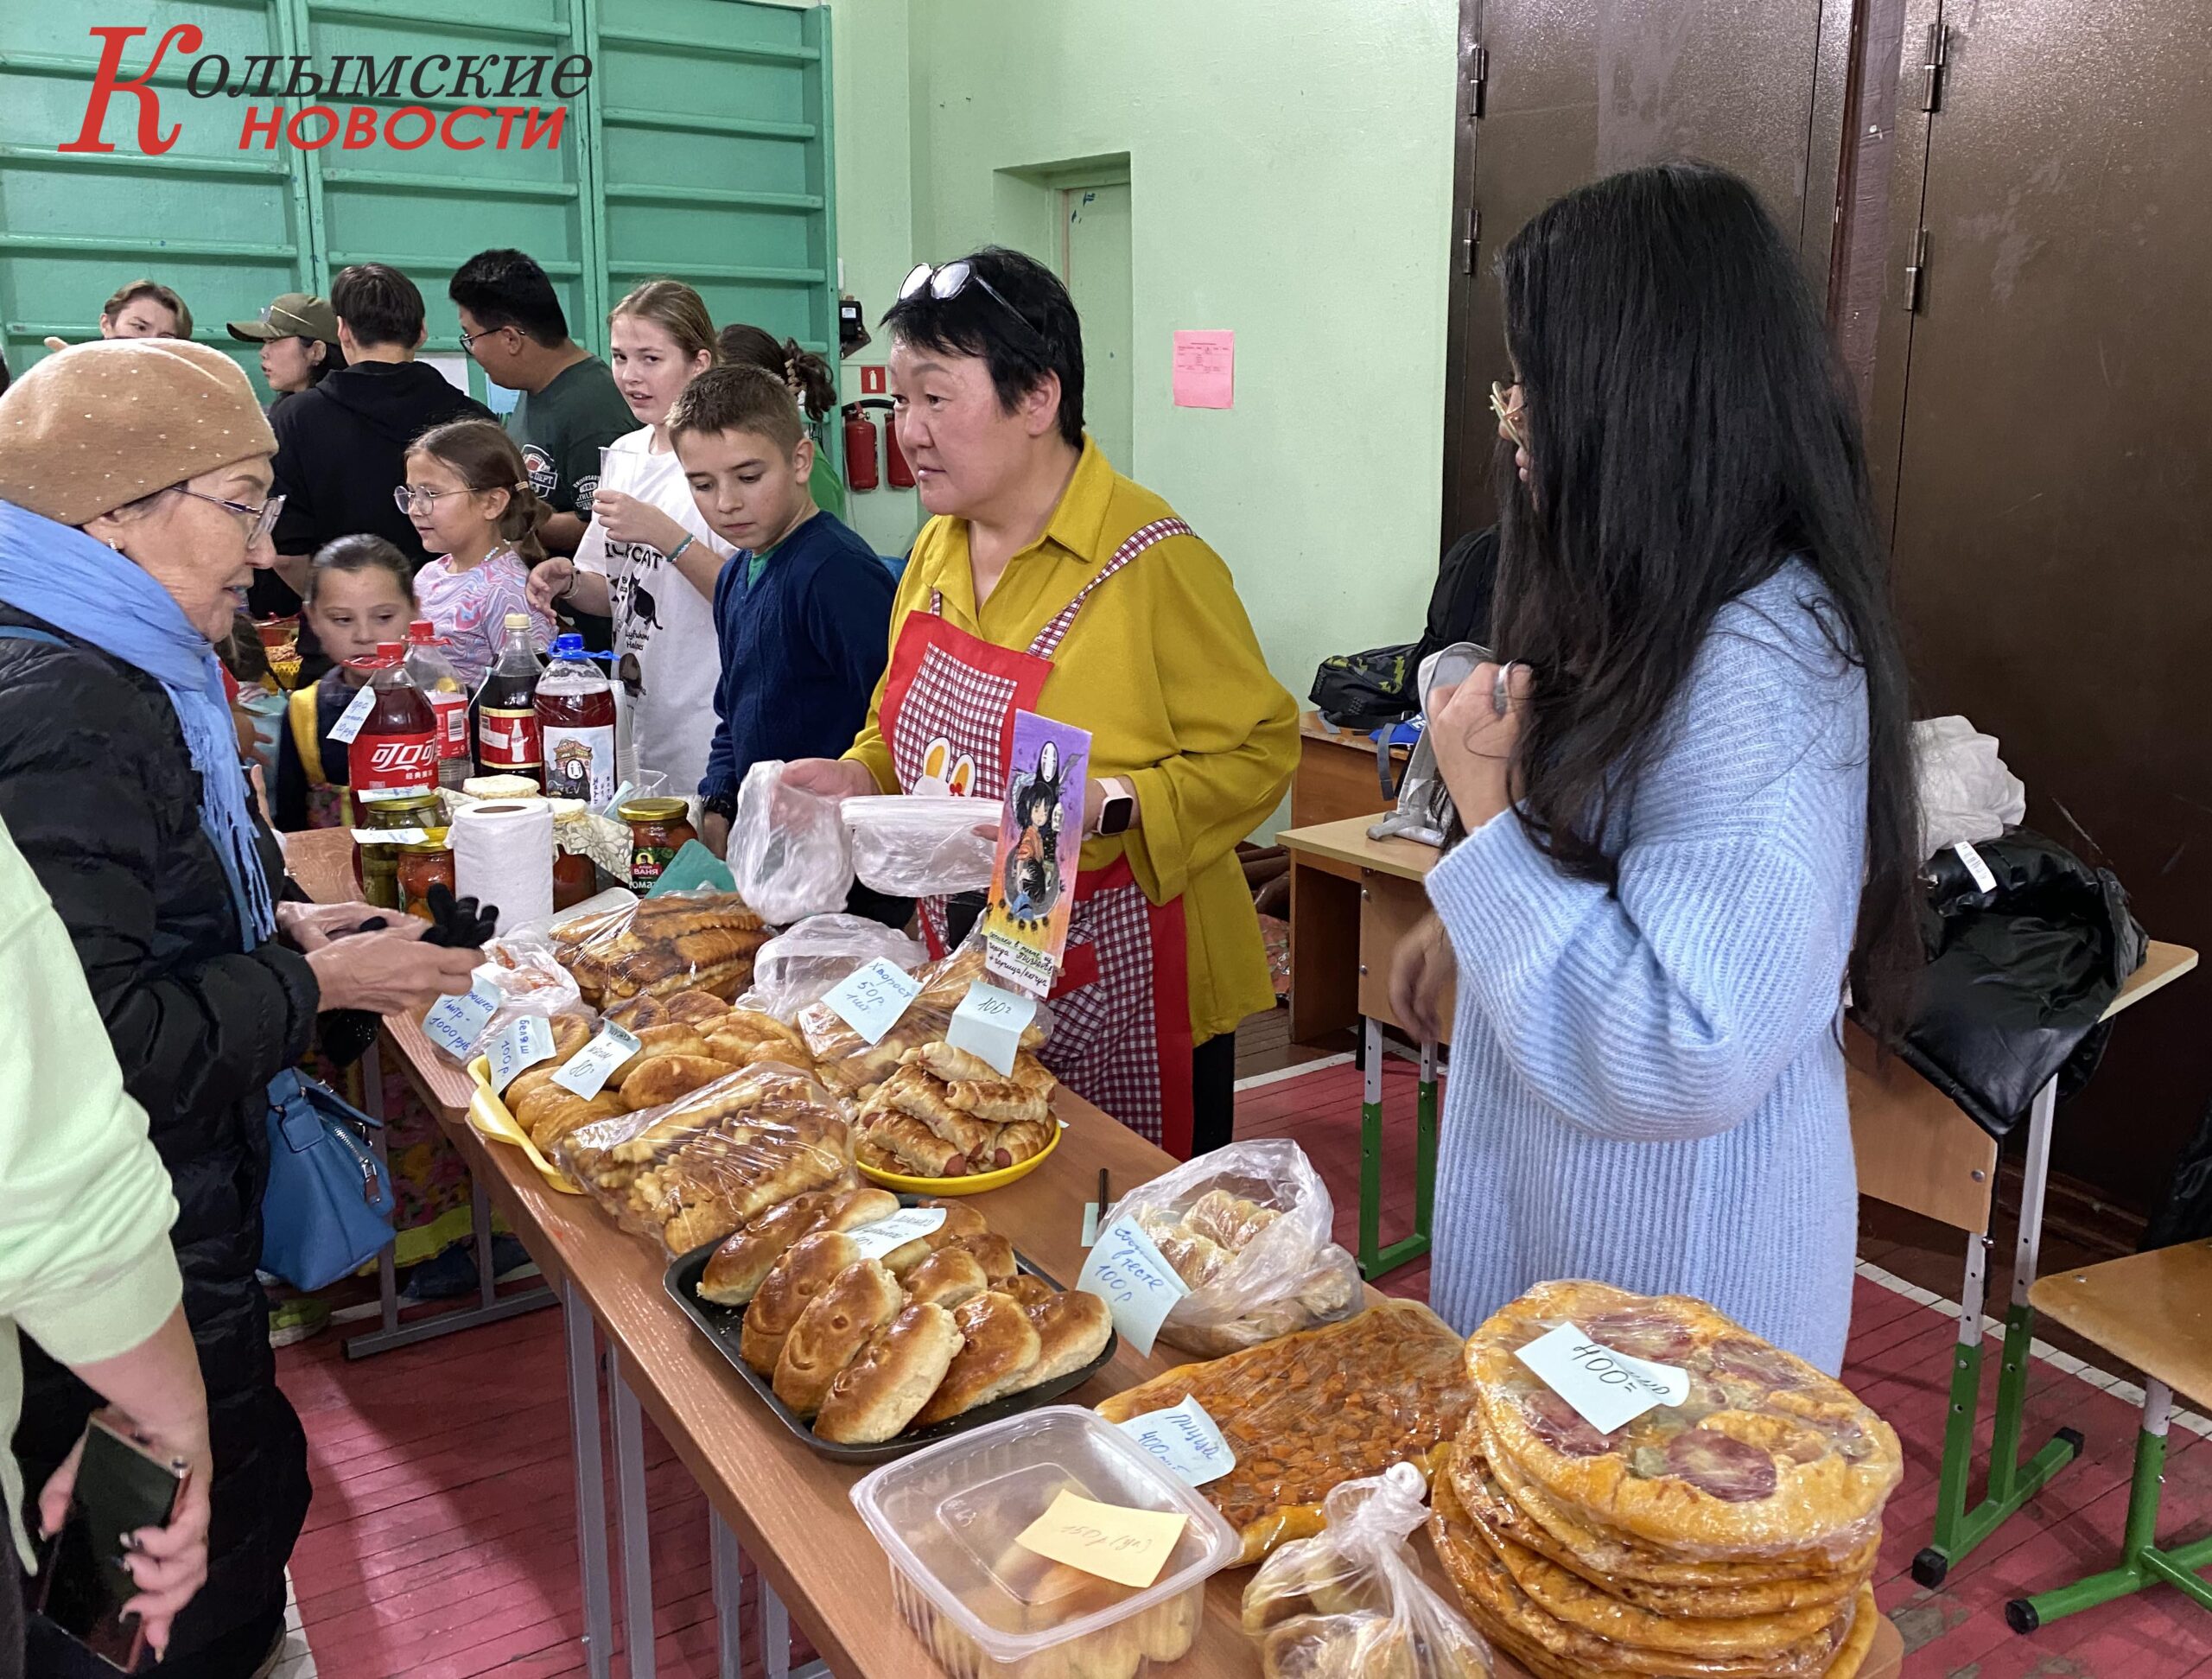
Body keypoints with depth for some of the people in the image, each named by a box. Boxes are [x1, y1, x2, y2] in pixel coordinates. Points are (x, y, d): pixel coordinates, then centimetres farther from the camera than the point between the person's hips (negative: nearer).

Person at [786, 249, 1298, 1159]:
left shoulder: (1151, 563, -18)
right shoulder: (939, 548, 6)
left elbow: (1259, 750, -16)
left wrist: (1107, 806, -27)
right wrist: (860, 777, 0)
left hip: (1117, 1001, -6)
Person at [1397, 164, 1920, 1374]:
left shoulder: (1758, 666, -27)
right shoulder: (1660, 623, 4)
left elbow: (1685, 1059, -30)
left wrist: (1494, 813, -24)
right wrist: (1470, 934, 7)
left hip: (1668, 1268, -9)